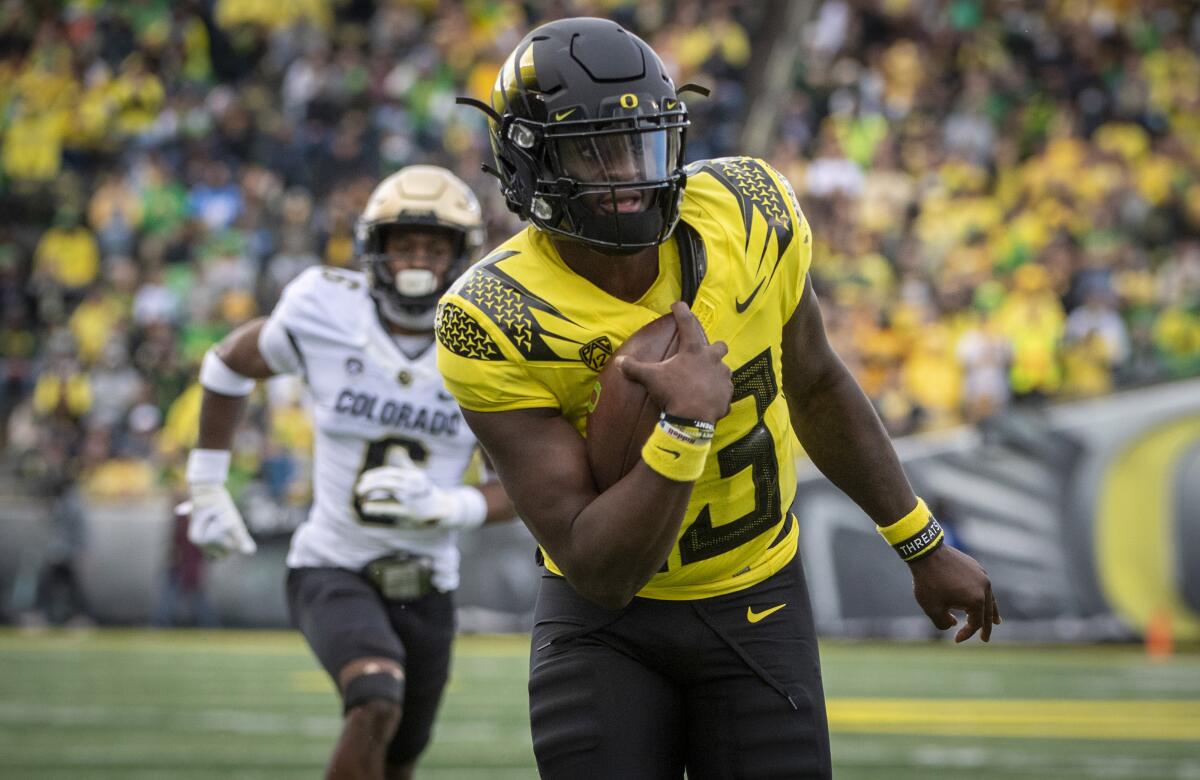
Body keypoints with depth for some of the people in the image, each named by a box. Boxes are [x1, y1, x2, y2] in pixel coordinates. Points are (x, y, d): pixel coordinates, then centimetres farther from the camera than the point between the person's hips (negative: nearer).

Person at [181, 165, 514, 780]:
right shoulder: (323, 318, -11)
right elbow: (226, 366, 9)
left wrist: (445, 506, -21)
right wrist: (207, 488, 12)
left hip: (424, 587, 3)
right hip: (332, 570, -3)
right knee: (377, 706, -32)